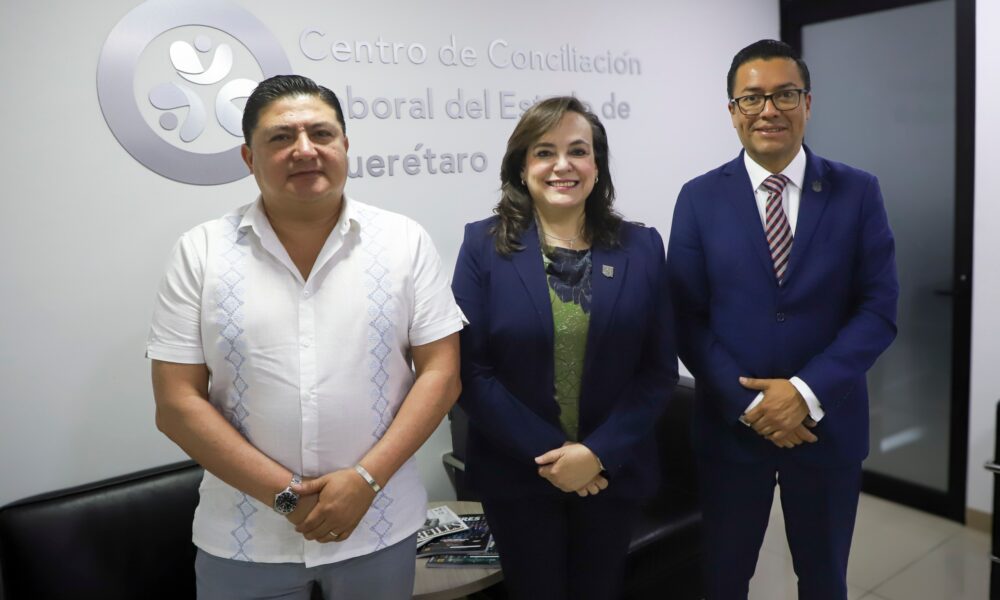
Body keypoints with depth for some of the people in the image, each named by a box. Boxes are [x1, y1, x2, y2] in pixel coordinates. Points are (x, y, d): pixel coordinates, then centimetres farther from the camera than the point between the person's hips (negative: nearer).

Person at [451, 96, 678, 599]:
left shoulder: (641, 248, -2)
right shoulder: (484, 246, -7)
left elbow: (660, 368, -3)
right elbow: (470, 370, -10)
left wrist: (599, 453, -13)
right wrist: (546, 453, -15)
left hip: (613, 471, 2)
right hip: (517, 474, -1)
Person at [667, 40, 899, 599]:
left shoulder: (858, 192, -2)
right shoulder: (700, 198, -3)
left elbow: (879, 310, -6)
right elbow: (687, 319, -5)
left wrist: (807, 391, -17)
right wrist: (747, 401, -14)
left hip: (827, 422, 1)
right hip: (731, 422, 0)